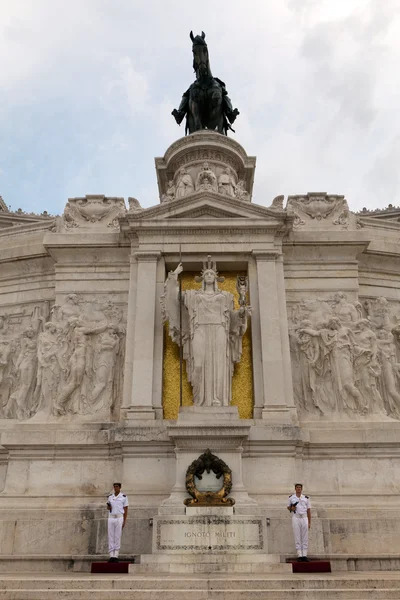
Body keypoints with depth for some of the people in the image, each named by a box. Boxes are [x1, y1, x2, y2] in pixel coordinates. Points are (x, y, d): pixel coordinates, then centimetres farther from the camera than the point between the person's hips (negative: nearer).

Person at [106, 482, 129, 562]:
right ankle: (111, 556, 3)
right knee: (110, 537, 0)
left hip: (119, 518, -4)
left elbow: (126, 510, -2)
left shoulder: (124, 497, -2)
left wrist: (124, 522, -9)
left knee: (117, 537, -4)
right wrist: (108, 507, -5)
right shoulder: (110, 496, 10)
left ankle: (116, 556, 0)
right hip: (111, 518, 4)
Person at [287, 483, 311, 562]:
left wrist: (309, 522, 4)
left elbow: (309, 510, 10)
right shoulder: (291, 497, 8)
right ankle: (299, 555, -3)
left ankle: (304, 555, 1)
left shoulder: (306, 498, 10)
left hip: (304, 518, 1)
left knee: (305, 537, -1)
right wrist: (291, 508, -9)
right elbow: (288, 507, 16)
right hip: (295, 518, -1)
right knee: (297, 537, -4)